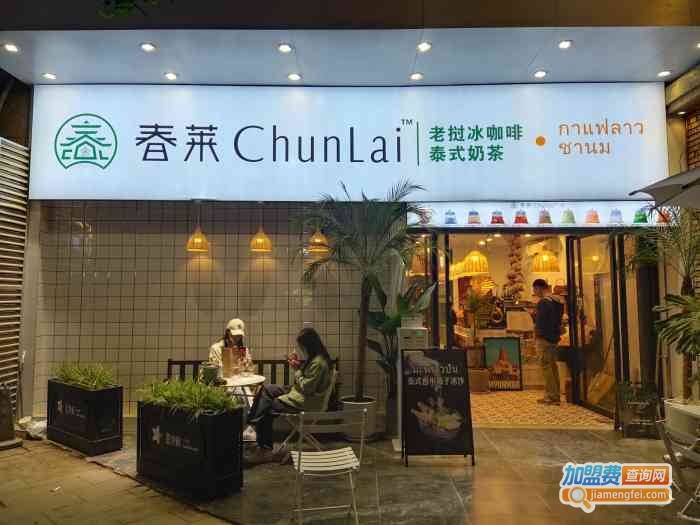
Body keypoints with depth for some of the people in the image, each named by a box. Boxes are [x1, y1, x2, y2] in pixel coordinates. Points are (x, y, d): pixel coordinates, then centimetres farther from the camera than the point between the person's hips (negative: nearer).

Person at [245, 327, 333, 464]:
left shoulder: (318, 363, -27)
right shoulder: (314, 357, 4)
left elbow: (306, 388, -26)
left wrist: (298, 369, -16)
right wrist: (298, 365, -2)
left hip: (307, 401, -10)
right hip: (300, 392, 10)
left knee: (267, 408, -1)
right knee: (266, 389, 8)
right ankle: (253, 423, 5)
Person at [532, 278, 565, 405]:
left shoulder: (543, 302, -16)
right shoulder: (558, 301, 12)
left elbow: (540, 322, -18)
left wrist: (537, 337, -12)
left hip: (544, 338, -9)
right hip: (555, 337, 9)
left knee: (546, 366, -4)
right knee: (553, 366, 14)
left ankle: (550, 397, -2)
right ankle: (556, 396, 20)